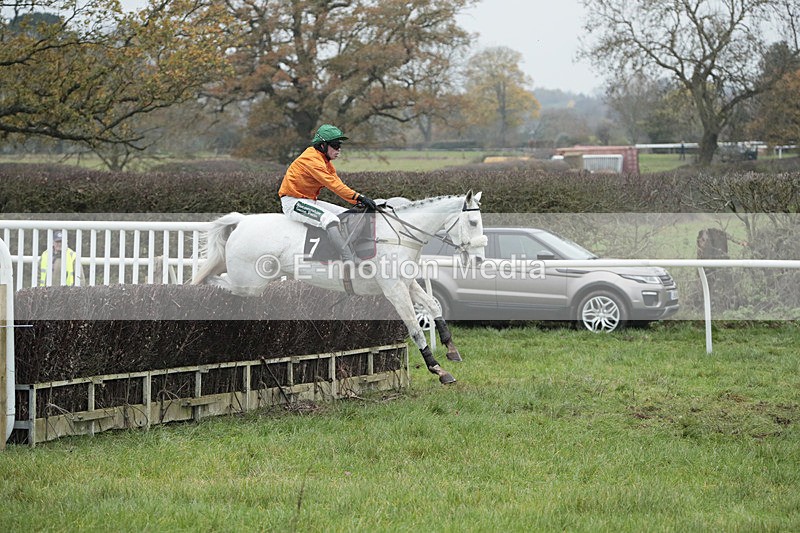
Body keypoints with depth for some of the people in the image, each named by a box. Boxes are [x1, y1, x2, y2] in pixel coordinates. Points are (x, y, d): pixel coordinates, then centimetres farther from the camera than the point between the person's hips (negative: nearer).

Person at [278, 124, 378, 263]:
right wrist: (358, 197, -32)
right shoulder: (312, 159, -19)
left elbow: (338, 184, 7)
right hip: (293, 203, -11)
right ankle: (349, 262, -37)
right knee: (330, 219, -30)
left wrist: (358, 201, -6)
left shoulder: (325, 162, 13)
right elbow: (332, 184, -28)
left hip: (309, 201, 11)